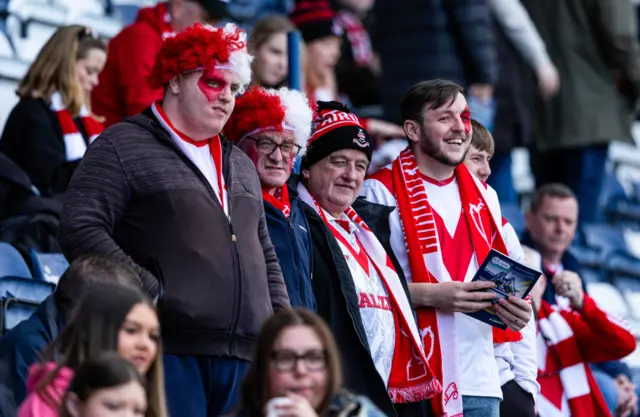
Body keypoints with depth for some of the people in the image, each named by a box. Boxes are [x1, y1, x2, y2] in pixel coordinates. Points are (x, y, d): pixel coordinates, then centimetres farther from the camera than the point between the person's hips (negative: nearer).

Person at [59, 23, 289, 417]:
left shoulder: (240, 164, 25)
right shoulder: (124, 146, 3)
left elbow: (265, 257, 30)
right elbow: (81, 229, -9)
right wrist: (150, 291, -15)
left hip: (244, 356, 7)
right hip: (169, 354, -7)